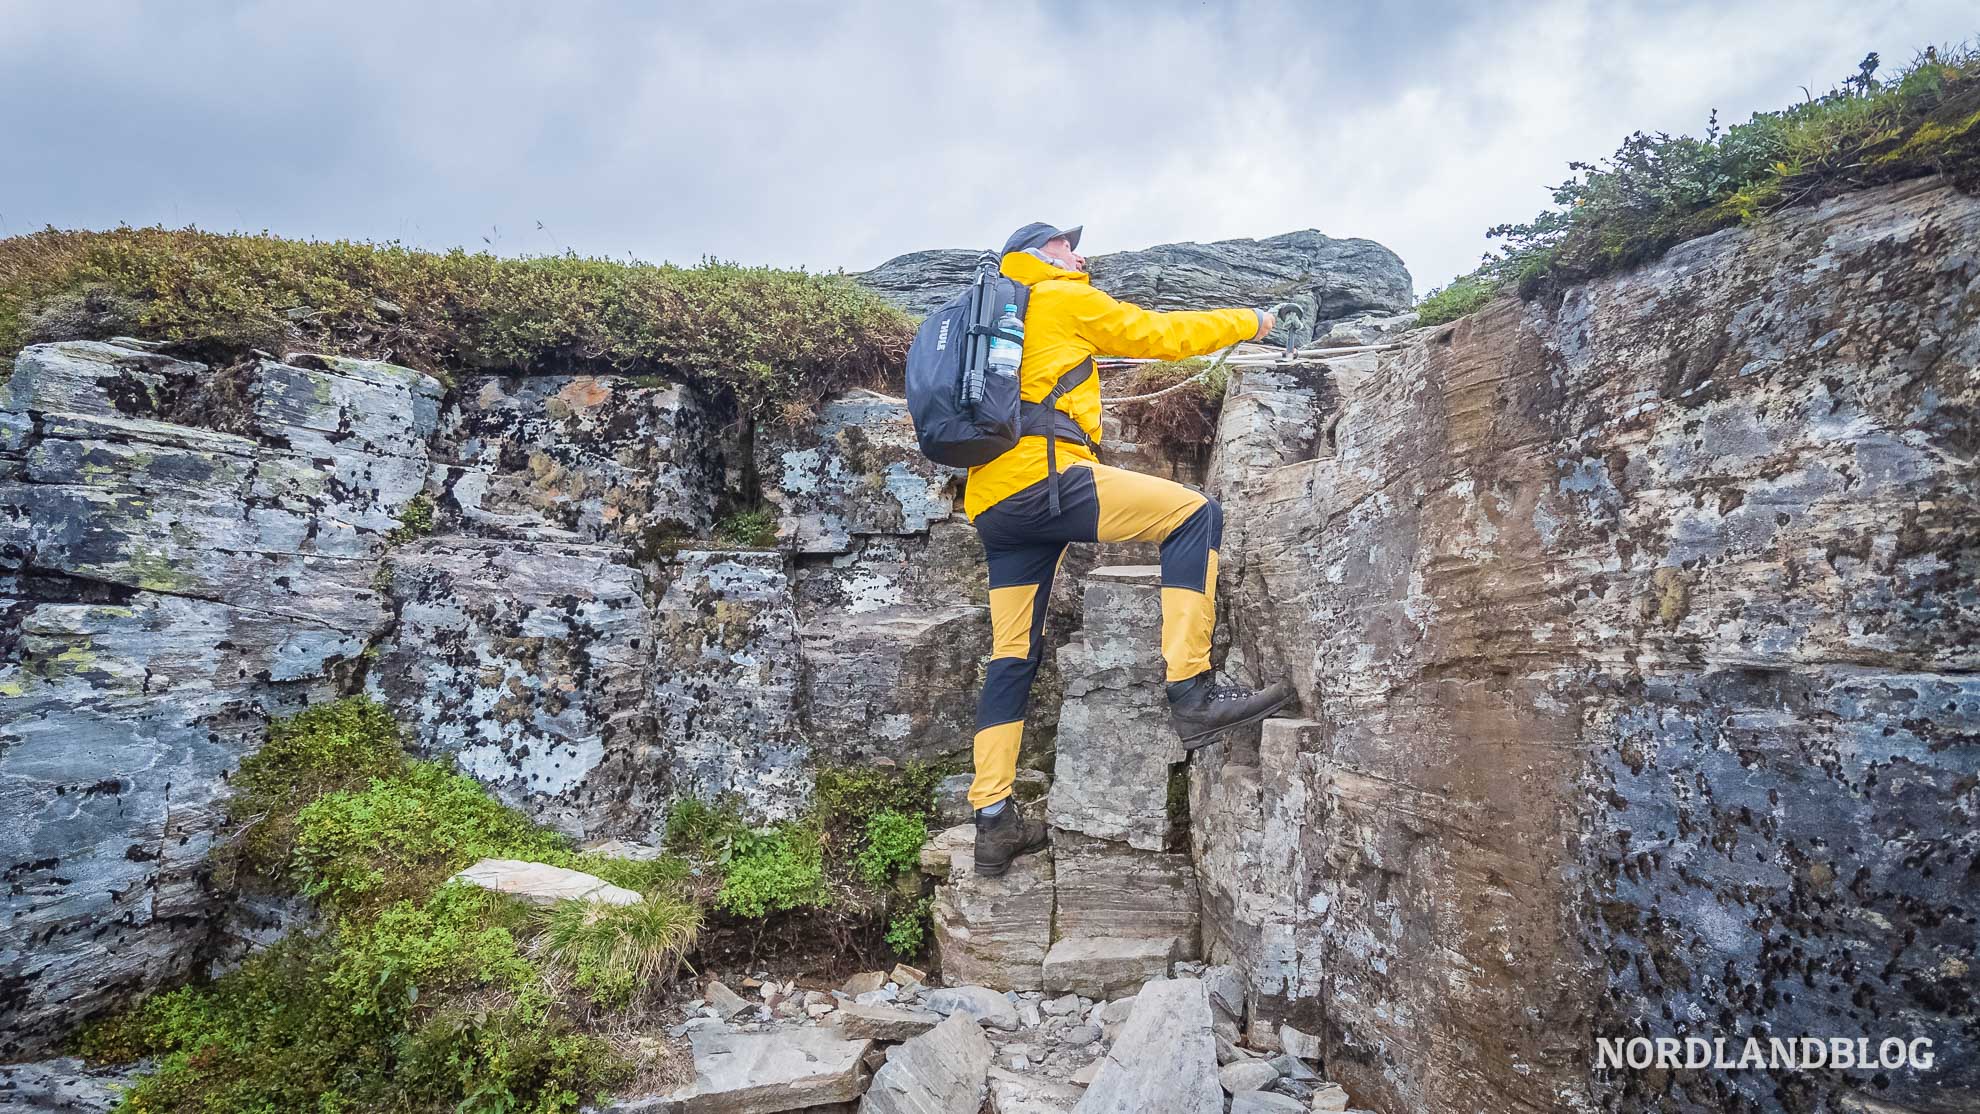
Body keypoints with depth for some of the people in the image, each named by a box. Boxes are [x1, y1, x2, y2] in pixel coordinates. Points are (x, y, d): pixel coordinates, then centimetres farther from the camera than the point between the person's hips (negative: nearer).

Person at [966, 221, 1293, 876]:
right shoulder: (1063, 299, 9)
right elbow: (1161, 335, 11)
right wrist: (1251, 322, 23)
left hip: (992, 508, 9)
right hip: (1041, 478, -9)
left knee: (1013, 658, 8)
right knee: (1197, 515, -7)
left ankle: (993, 823, 8)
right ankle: (1191, 692, -17)